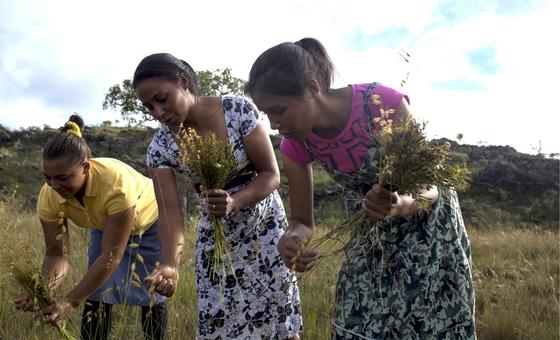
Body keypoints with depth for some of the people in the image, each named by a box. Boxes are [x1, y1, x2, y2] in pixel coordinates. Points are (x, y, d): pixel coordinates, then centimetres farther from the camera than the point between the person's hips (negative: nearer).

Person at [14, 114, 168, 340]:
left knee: (151, 296, -1)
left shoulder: (116, 183, -43)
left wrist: (71, 302, -41)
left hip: (151, 222, -4)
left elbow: (111, 256, -39)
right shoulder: (48, 196, -28)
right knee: (96, 294, -4)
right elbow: (56, 253, -21)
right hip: (105, 227, 4)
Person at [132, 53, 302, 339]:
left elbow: (271, 175, -16)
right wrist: (171, 264, -35)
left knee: (276, 313, 3)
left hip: (263, 225, -1)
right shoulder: (160, 147, -14)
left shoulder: (238, 110, -20)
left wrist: (234, 202, -34)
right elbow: (170, 214, -17)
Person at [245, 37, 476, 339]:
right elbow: (302, 220, -9)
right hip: (369, 235, 3)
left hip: (428, 221, -3)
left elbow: (430, 188, -23)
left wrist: (401, 205, -45)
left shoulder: (385, 104, -33)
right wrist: (292, 237, -33)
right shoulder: (295, 145, -19)